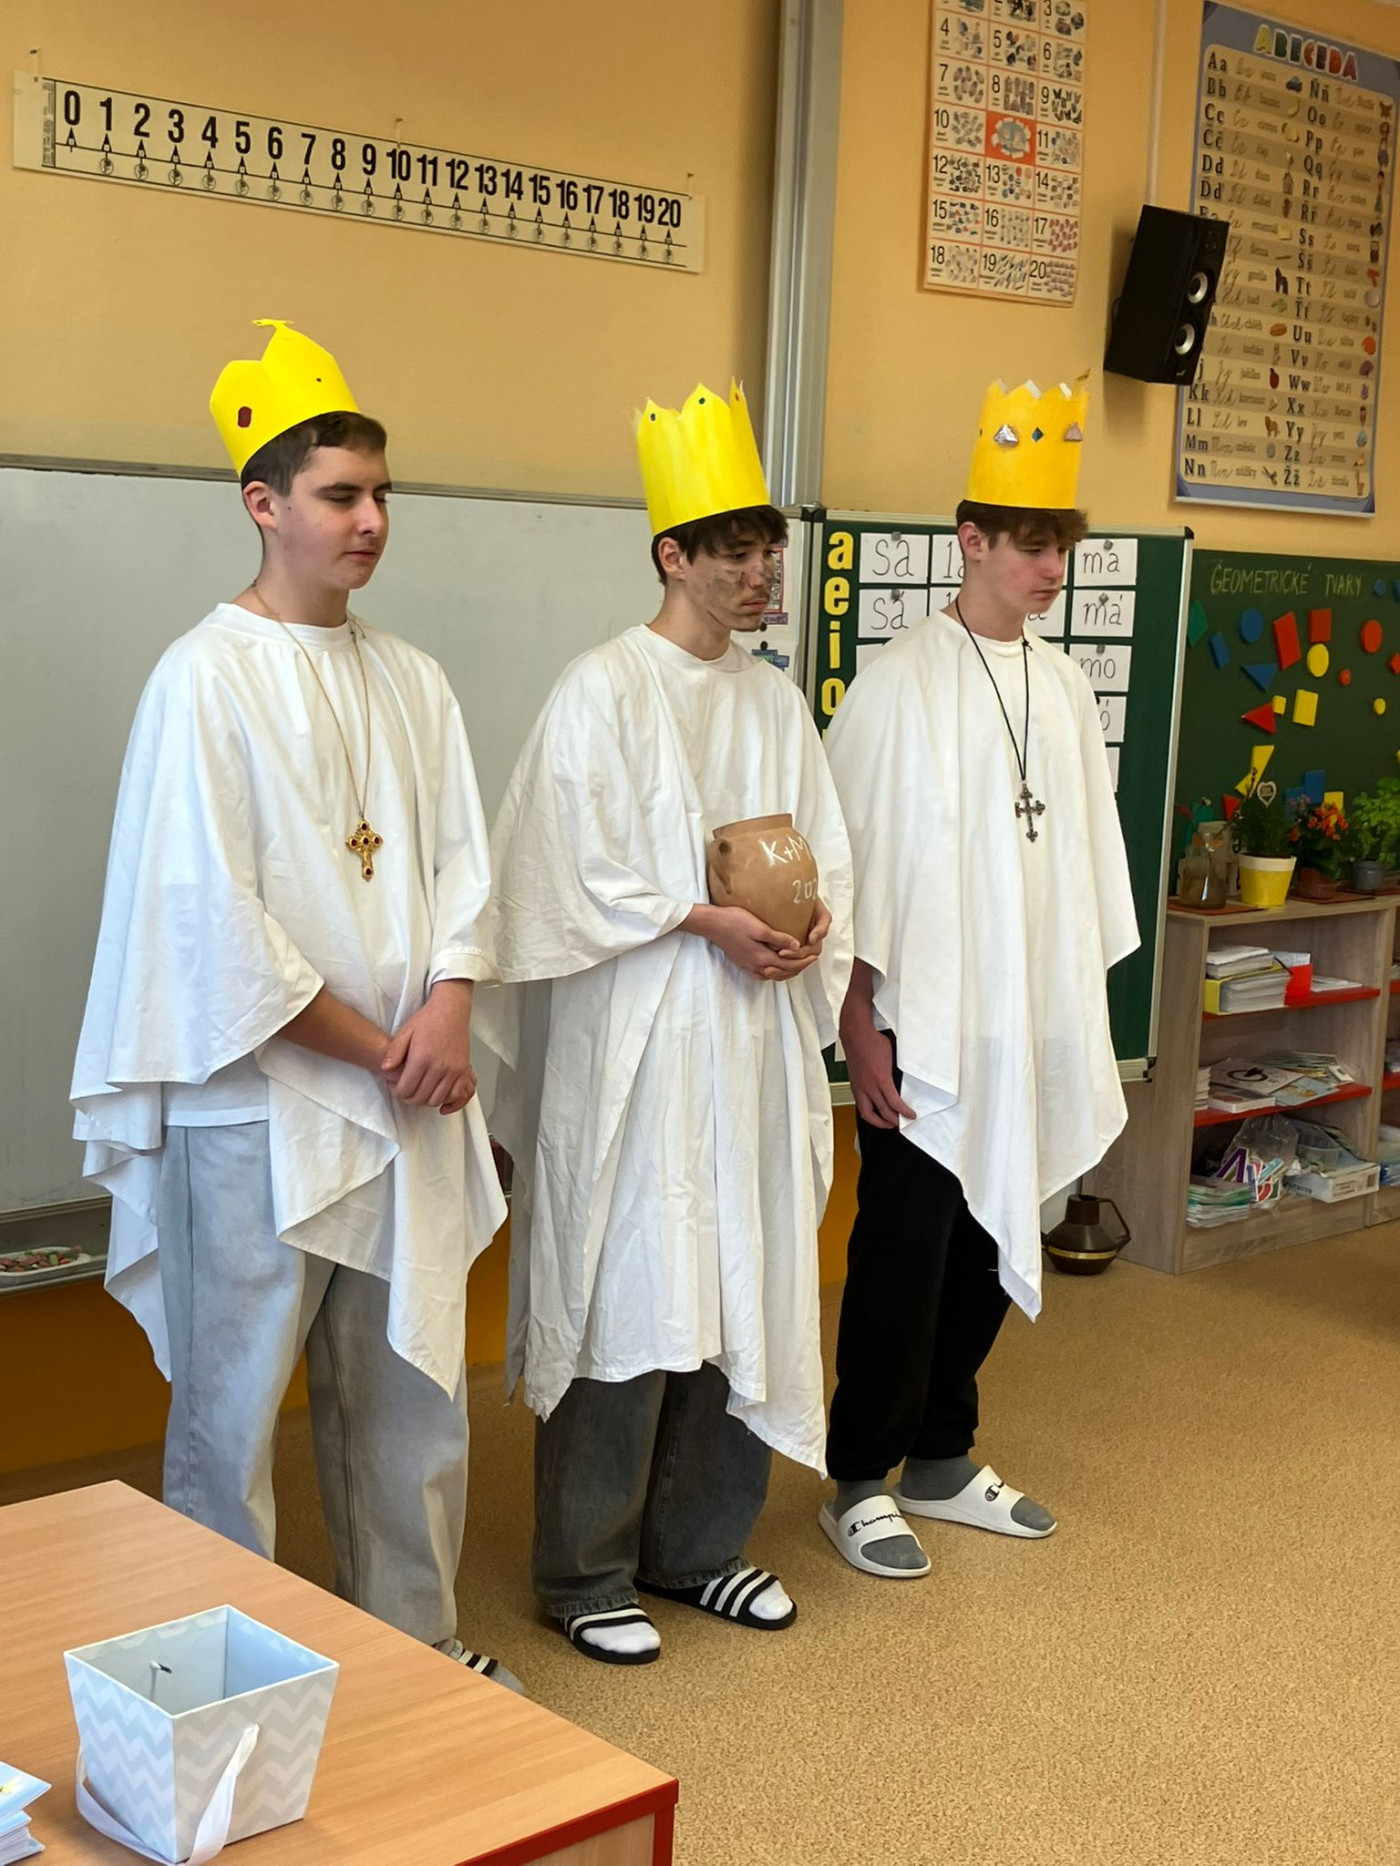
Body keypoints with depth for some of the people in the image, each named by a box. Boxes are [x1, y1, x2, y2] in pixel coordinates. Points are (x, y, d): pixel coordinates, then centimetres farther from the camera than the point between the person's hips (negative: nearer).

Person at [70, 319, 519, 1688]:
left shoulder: (409, 681, 10)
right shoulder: (208, 677, -10)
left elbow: (459, 864, 10)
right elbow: (214, 919, -15)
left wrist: (448, 1007, -9)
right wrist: (380, 1047, -11)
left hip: (407, 1103, 6)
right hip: (261, 1104, -6)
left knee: (411, 1384, 15)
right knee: (236, 1404, 4)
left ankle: (416, 1637, 31)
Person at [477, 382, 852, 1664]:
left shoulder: (772, 699, 13)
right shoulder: (604, 691, -8)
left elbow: (824, 850, 16)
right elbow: (572, 872, -11)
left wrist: (811, 925, -5)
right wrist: (708, 920, -16)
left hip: (755, 1036, 7)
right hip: (635, 1040, -6)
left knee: (739, 1291, 11)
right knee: (628, 1296, -2)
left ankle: (697, 1543, 26)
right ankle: (586, 1572, 11)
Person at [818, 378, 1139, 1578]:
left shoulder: (1064, 687, 9)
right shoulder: (904, 684, -9)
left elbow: (1085, 852, 13)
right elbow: (851, 862, -10)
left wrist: (1084, 1015, 12)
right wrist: (860, 1028, -12)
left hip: (1030, 1029, 6)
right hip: (924, 1029, -6)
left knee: (995, 1247, 14)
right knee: (904, 1254, 1)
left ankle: (941, 1459, 30)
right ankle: (861, 1484, 16)